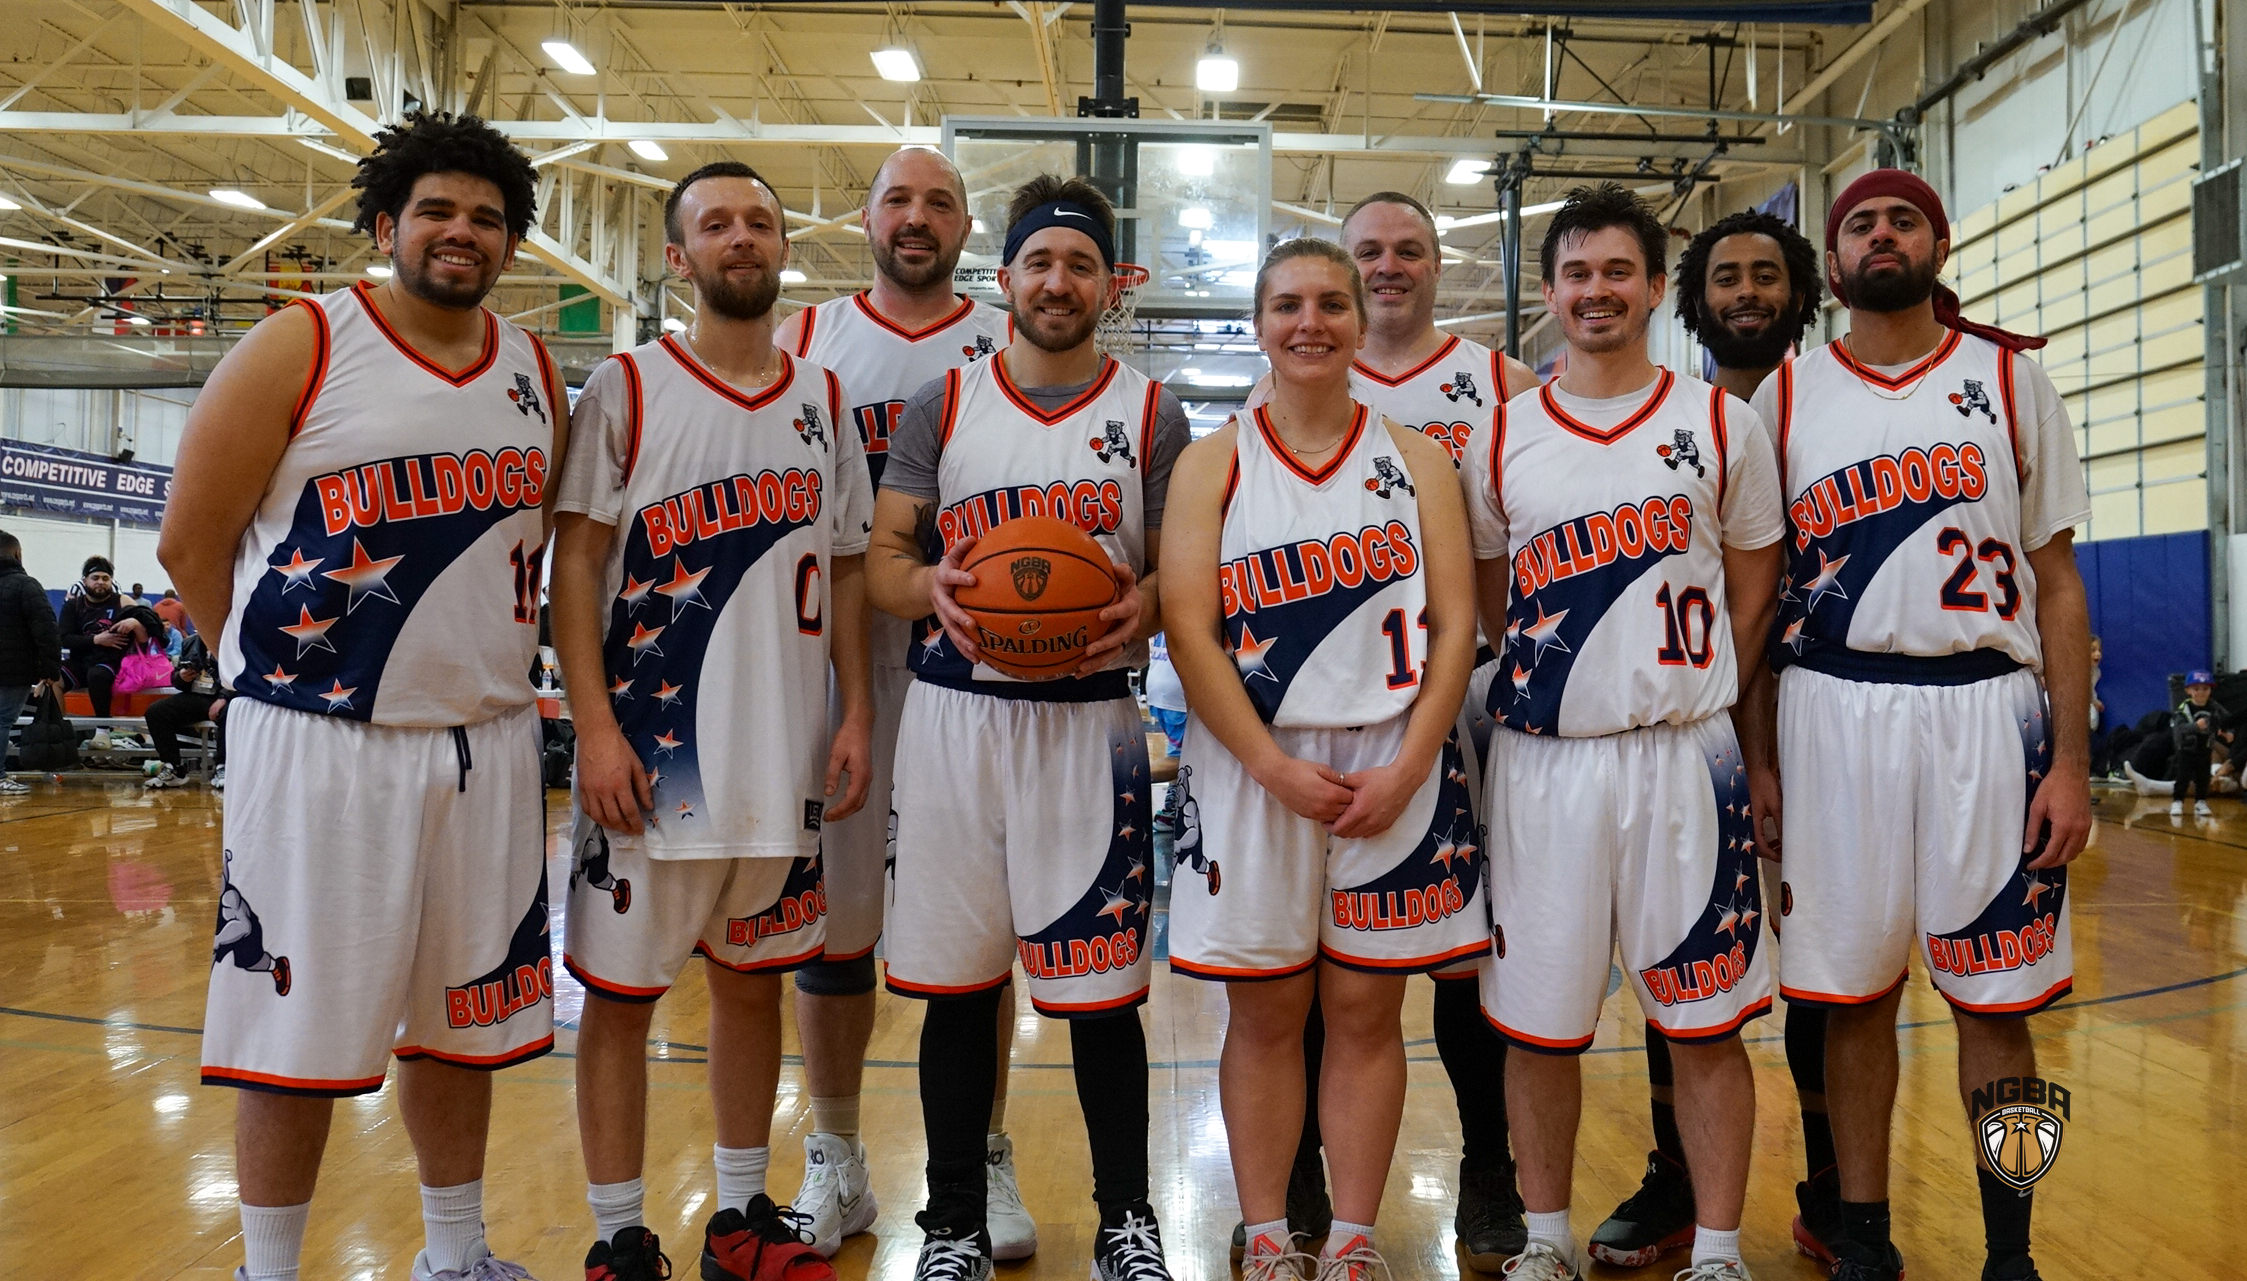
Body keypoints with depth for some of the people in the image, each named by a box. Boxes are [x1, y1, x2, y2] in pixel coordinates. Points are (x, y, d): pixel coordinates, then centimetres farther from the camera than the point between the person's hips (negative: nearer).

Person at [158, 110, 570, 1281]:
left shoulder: (534, 373, 9)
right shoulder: (299, 348, -6)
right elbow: (190, 542, -3)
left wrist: (471, 660, 9)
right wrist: (293, 668, 3)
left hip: (487, 744, 5)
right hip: (321, 745, -5)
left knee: (463, 1018, 14)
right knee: (298, 1028, 3)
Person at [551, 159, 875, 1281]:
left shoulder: (822, 401, 10)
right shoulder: (625, 390, -1)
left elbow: (844, 569, 12)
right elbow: (575, 565, -5)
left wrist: (855, 710, 3)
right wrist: (595, 727, -14)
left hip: (785, 758, 4)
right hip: (651, 758, -4)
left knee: (753, 980, 14)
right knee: (621, 993, 4)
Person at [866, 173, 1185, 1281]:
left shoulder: (1150, 415, 6)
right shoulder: (942, 406, 8)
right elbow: (881, 557, 6)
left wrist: (1145, 605, -17)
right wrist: (929, 586, -16)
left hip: (1091, 723, -1)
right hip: (955, 720, 1)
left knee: (1102, 986, 3)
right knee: (956, 982, 8)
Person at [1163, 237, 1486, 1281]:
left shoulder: (1416, 461, 7)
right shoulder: (1212, 464, 4)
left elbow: (1454, 627, 1)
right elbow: (1189, 629, -5)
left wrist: (1405, 769, -10)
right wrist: (1277, 767, -13)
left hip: (1394, 769, 1)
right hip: (1253, 769, 0)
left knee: (1366, 1009, 7)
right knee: (1264, 1014, 7)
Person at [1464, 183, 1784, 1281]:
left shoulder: (1723, 424, 3)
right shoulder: (1500, 439, 6)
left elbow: (1750, 601, 8)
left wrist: (1683, 700, 6)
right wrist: (1565, 688, 4)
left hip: (1684, 758, -1)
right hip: (1541, 762, 1)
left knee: (1704, 1023, 6)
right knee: (1537, 1020, 7)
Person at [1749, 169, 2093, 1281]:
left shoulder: (2010, 380, 7)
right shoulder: (1784, 395, 7)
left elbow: (2057, 581, 5)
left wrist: (2070, 758, -3)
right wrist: (1757, 757, 0)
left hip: (1985, 706, 0)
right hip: (1833, 711, 0)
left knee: (1996, 1000, 5)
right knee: (1853, 992, 6)